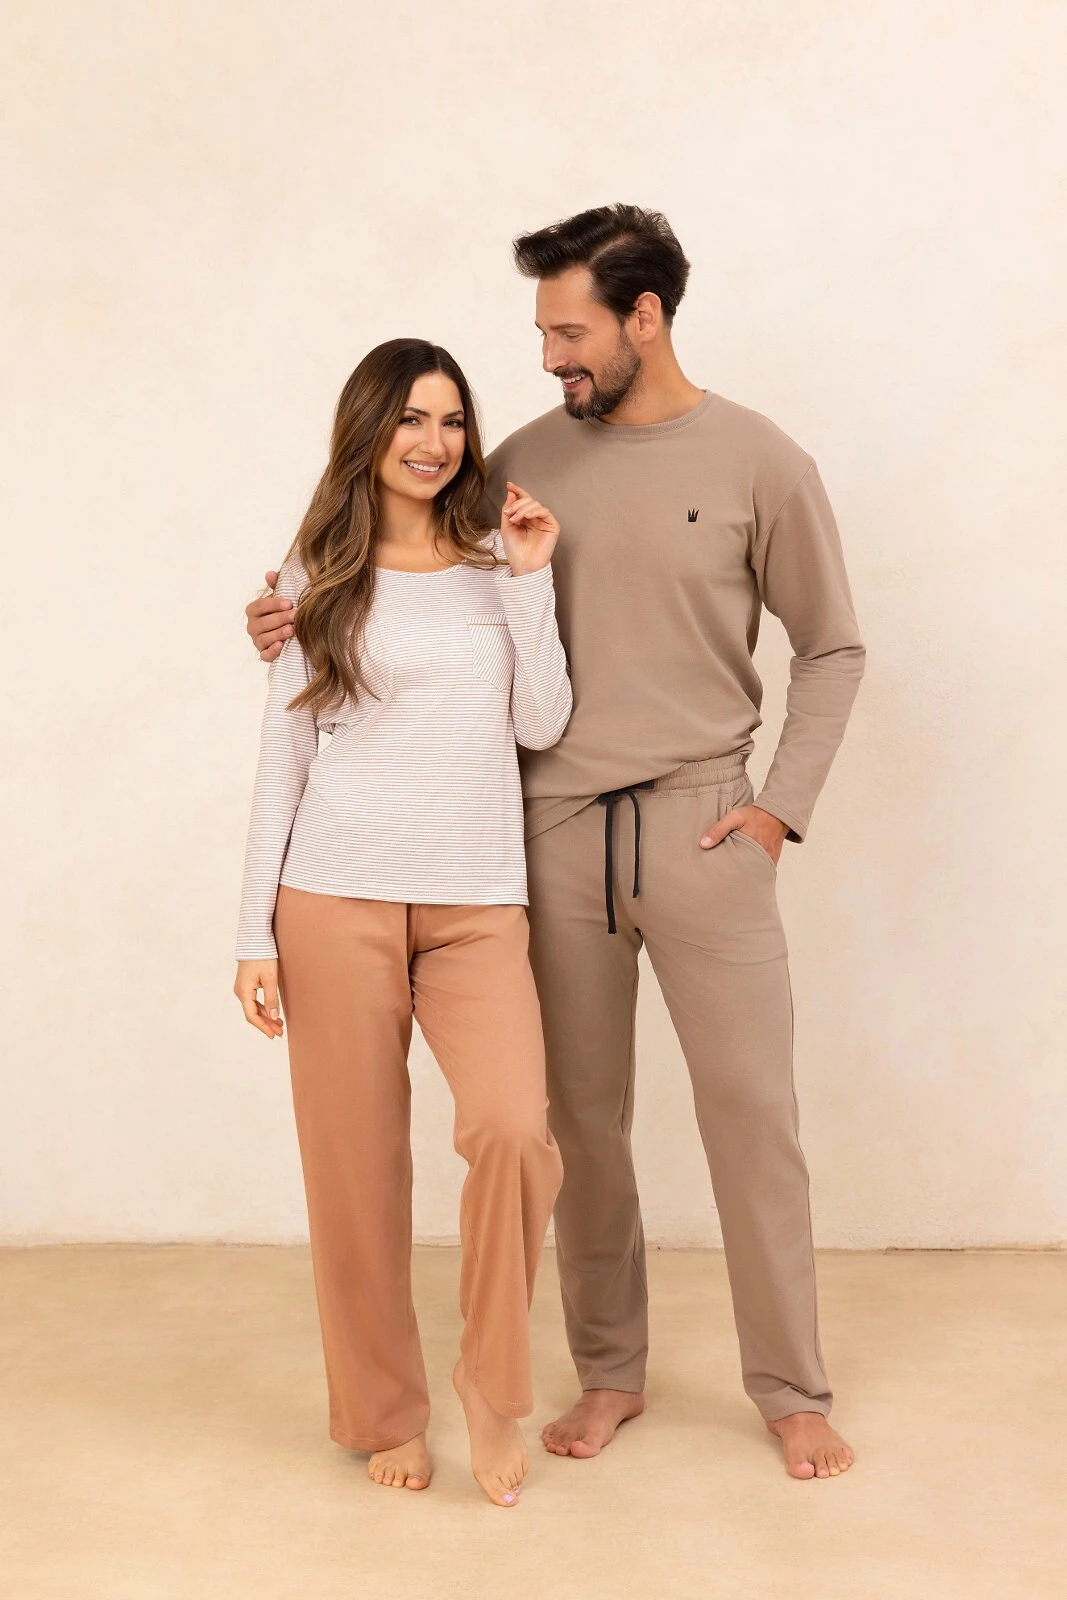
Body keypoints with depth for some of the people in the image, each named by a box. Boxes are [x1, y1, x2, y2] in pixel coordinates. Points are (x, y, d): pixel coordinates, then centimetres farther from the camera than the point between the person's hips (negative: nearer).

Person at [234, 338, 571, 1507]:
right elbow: (282, 755, 7)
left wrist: (530, 579, 0)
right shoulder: (319, 577, 9)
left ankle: (493, 1387, 4)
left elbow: (542, 726, 3)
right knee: (356, 1163, 2)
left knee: (513, 1129, -19)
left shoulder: (500, 567, 13)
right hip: (339, 900, -1)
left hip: (479, 904, 1)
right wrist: (256, 934, 2)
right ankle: (385, 1412, 22)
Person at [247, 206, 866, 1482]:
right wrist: (309, 615, -3)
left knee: (751, 1109, 2)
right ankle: (609, 1373, 27)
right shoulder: (528, 460, 5)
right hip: (556, 829, 3)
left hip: (701, 828, -2)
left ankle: (792, 1389, 18)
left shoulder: (757, 461, -2)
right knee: (580, 1117, 10)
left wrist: (782, 804, -3)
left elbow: (831, 647, 4)